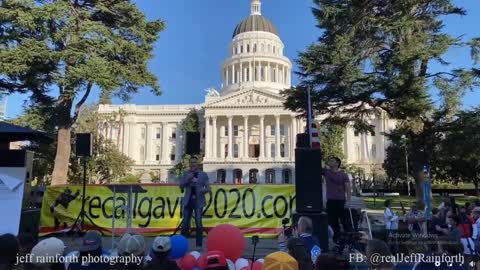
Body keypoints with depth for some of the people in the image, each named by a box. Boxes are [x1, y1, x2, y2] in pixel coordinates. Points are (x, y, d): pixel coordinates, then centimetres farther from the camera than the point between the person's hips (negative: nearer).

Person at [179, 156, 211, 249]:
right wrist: (188, 178, -14)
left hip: (198, 201, -2)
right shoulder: (186, 174, 7)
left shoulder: (203, 175, 1)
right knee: (185, 223, 7)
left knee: (198, 222, -5)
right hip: (188, 201, 2)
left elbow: (208, 188, -2)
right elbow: (181, 185, 1)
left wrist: (200, 190, -21)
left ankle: (199, 244, 5)